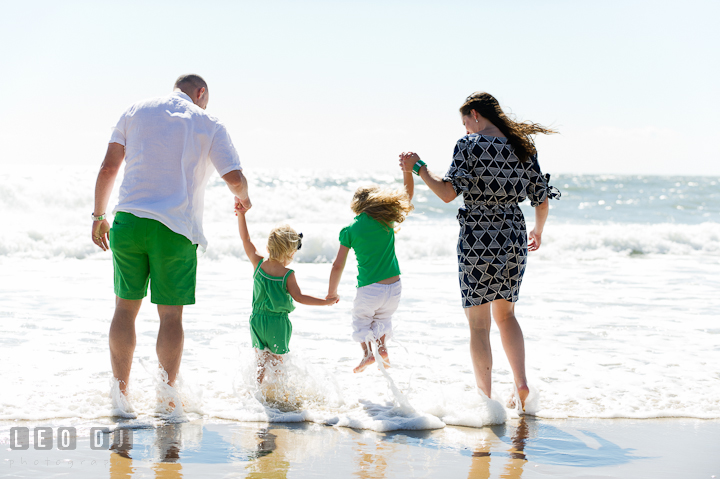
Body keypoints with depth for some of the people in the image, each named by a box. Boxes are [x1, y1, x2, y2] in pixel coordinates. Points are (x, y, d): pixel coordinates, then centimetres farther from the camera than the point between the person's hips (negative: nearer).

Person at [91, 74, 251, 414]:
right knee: (171, 314, 3)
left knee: (125, 307, 10)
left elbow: (109, 167, 7)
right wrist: (243, 198, 22)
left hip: (128, 220, 2)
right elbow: (235, 178, 0)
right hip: (175, 228, -2)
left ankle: (120, 392, 10)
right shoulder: (208, 125, 5)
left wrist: (99, 215, 15)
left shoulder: (136, 111, 12)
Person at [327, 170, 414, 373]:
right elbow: (407, 195, 16)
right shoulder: (386, 219, 1)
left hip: (368, 289, -2)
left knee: (361, 320, 22)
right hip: (393, 286, 2)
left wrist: (332, 292, 9)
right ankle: (382, 346, 3)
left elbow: (338, 265, -3)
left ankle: (368, 351, 0)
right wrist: (407, 170, 14)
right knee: (383, 319, 27)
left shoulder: (350, 231, -3)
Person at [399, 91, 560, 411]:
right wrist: (538, 232, 28)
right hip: (514, 239, 5)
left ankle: (485, 400, 7)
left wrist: (418, 167, -7)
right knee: (505, 314, 24)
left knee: (479, 324, 4)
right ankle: (521, 385, 14)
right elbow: (542, 201, 10)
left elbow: (448, 193, -18)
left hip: (478, 240, -5)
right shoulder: (522, 147, 7)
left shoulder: (469, 144, -8)